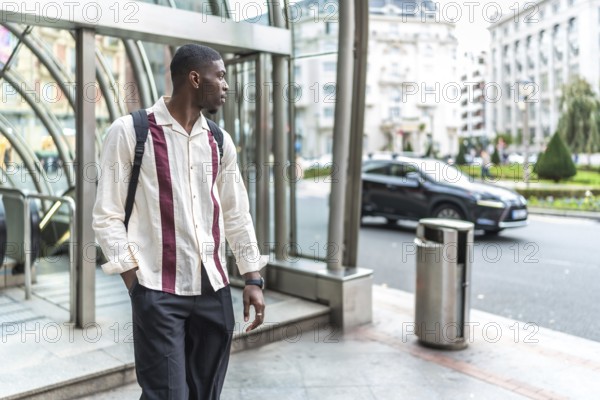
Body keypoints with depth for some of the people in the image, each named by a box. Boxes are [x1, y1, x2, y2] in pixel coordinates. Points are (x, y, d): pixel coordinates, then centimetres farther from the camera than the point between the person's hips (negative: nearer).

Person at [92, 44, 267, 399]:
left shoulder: (219, 141, 10)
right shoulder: (130, 132, -4)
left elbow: (237, 214, 12)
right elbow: (107, 216, -4)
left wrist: (253, 279, 7)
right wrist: (136, 283, -8)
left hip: (214, 289, 5)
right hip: (158, 291, -5)